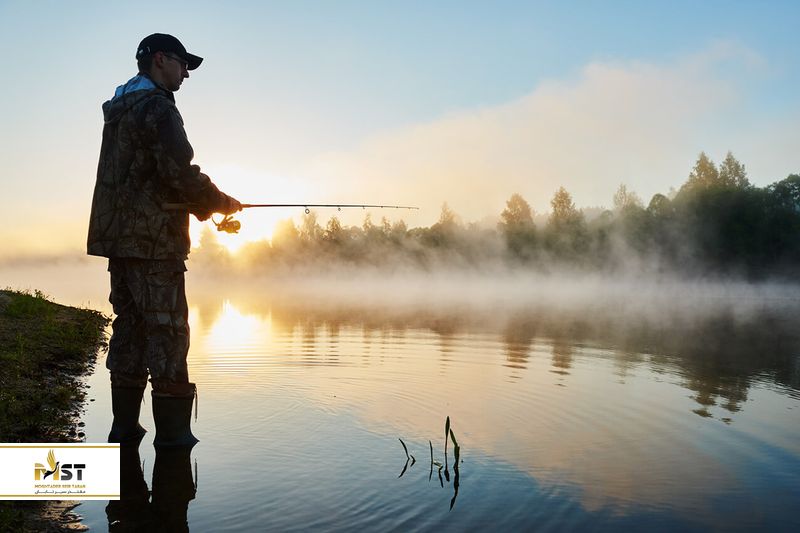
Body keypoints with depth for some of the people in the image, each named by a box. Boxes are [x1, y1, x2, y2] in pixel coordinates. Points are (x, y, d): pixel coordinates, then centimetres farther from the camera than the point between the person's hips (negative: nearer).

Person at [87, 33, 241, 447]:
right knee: (167, 330, -5)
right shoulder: (157, 107, -9)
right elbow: (181, 173, -19)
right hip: (153, 240, -9)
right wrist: (222, 203, -3)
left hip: (119, 238, 9)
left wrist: (202, 207, 18)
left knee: (130, 326, 10)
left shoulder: (118, 111, 21)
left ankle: (124, 425, 14)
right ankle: (172, 431, -1)